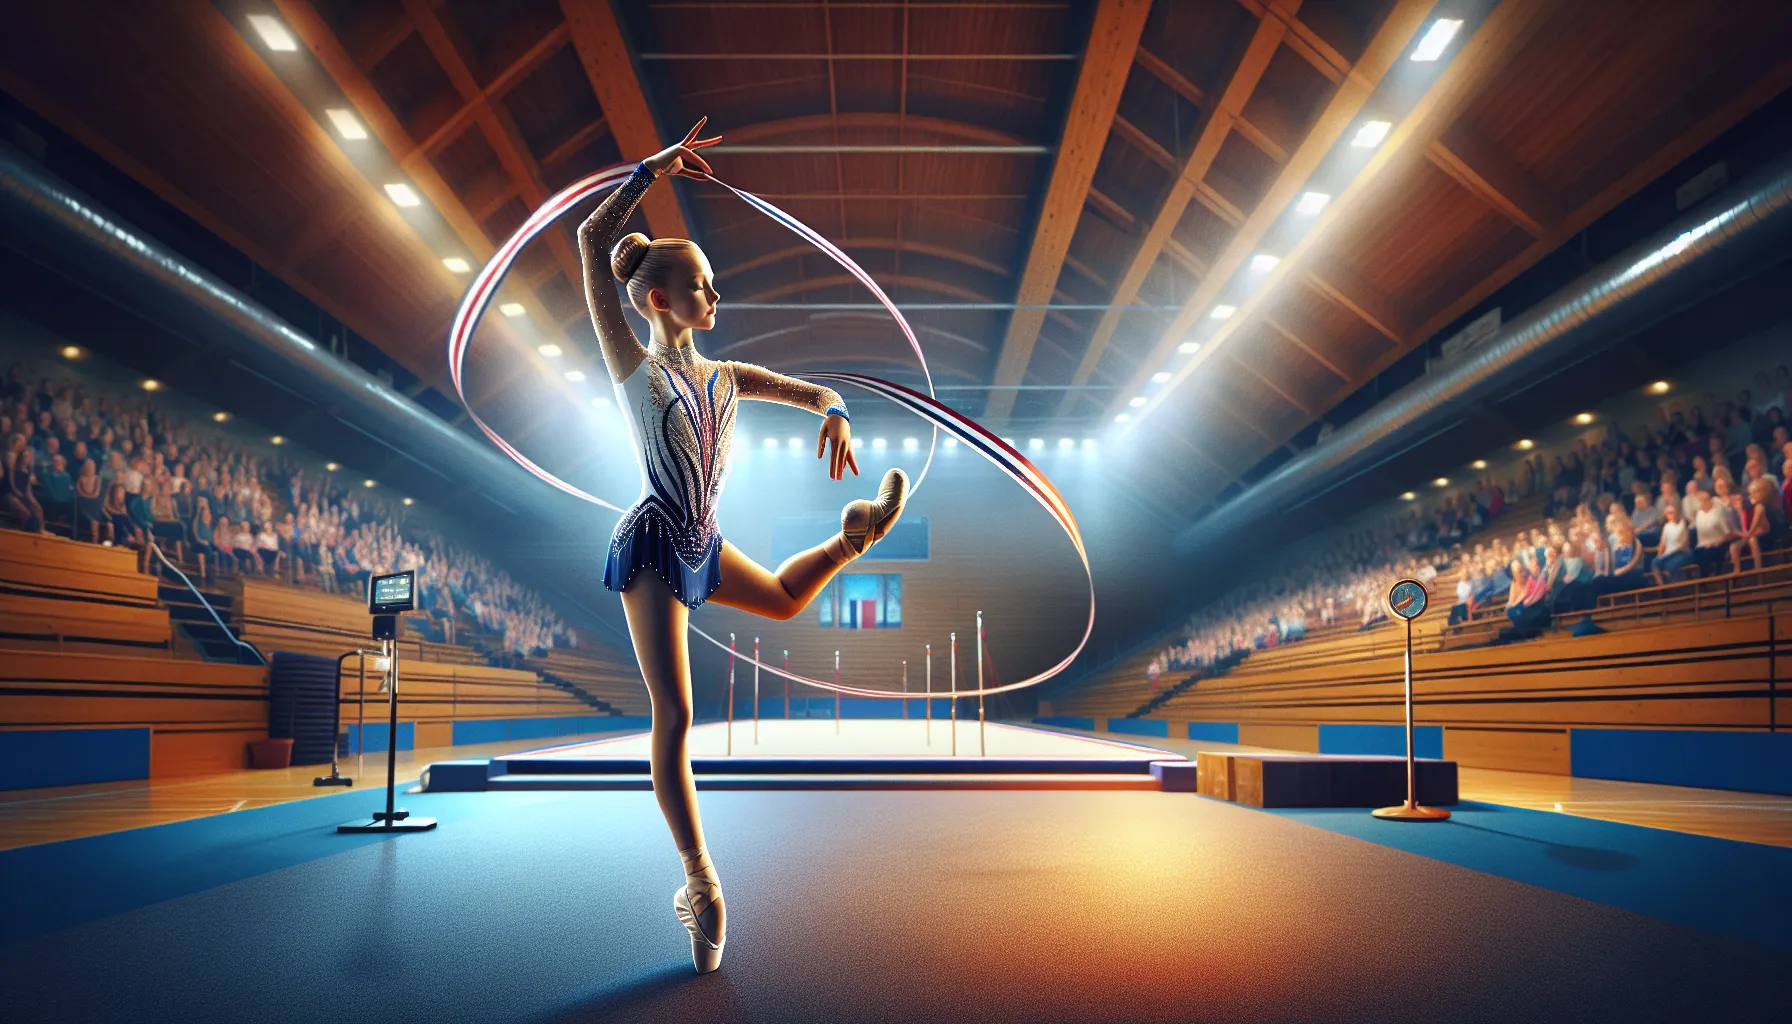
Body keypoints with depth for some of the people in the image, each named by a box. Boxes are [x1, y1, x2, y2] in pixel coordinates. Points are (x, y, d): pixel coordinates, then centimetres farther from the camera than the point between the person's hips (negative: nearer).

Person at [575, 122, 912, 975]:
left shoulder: (724, 378, 10)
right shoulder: (634, 367, -6)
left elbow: (814, 390, 16)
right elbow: (591, 243, -15)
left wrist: (834, 414, -7)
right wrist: (652, 171, -15)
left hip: (701, 548, 6)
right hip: (652, 546, -6)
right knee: (674, 716, -6)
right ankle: (699, 881, 0)